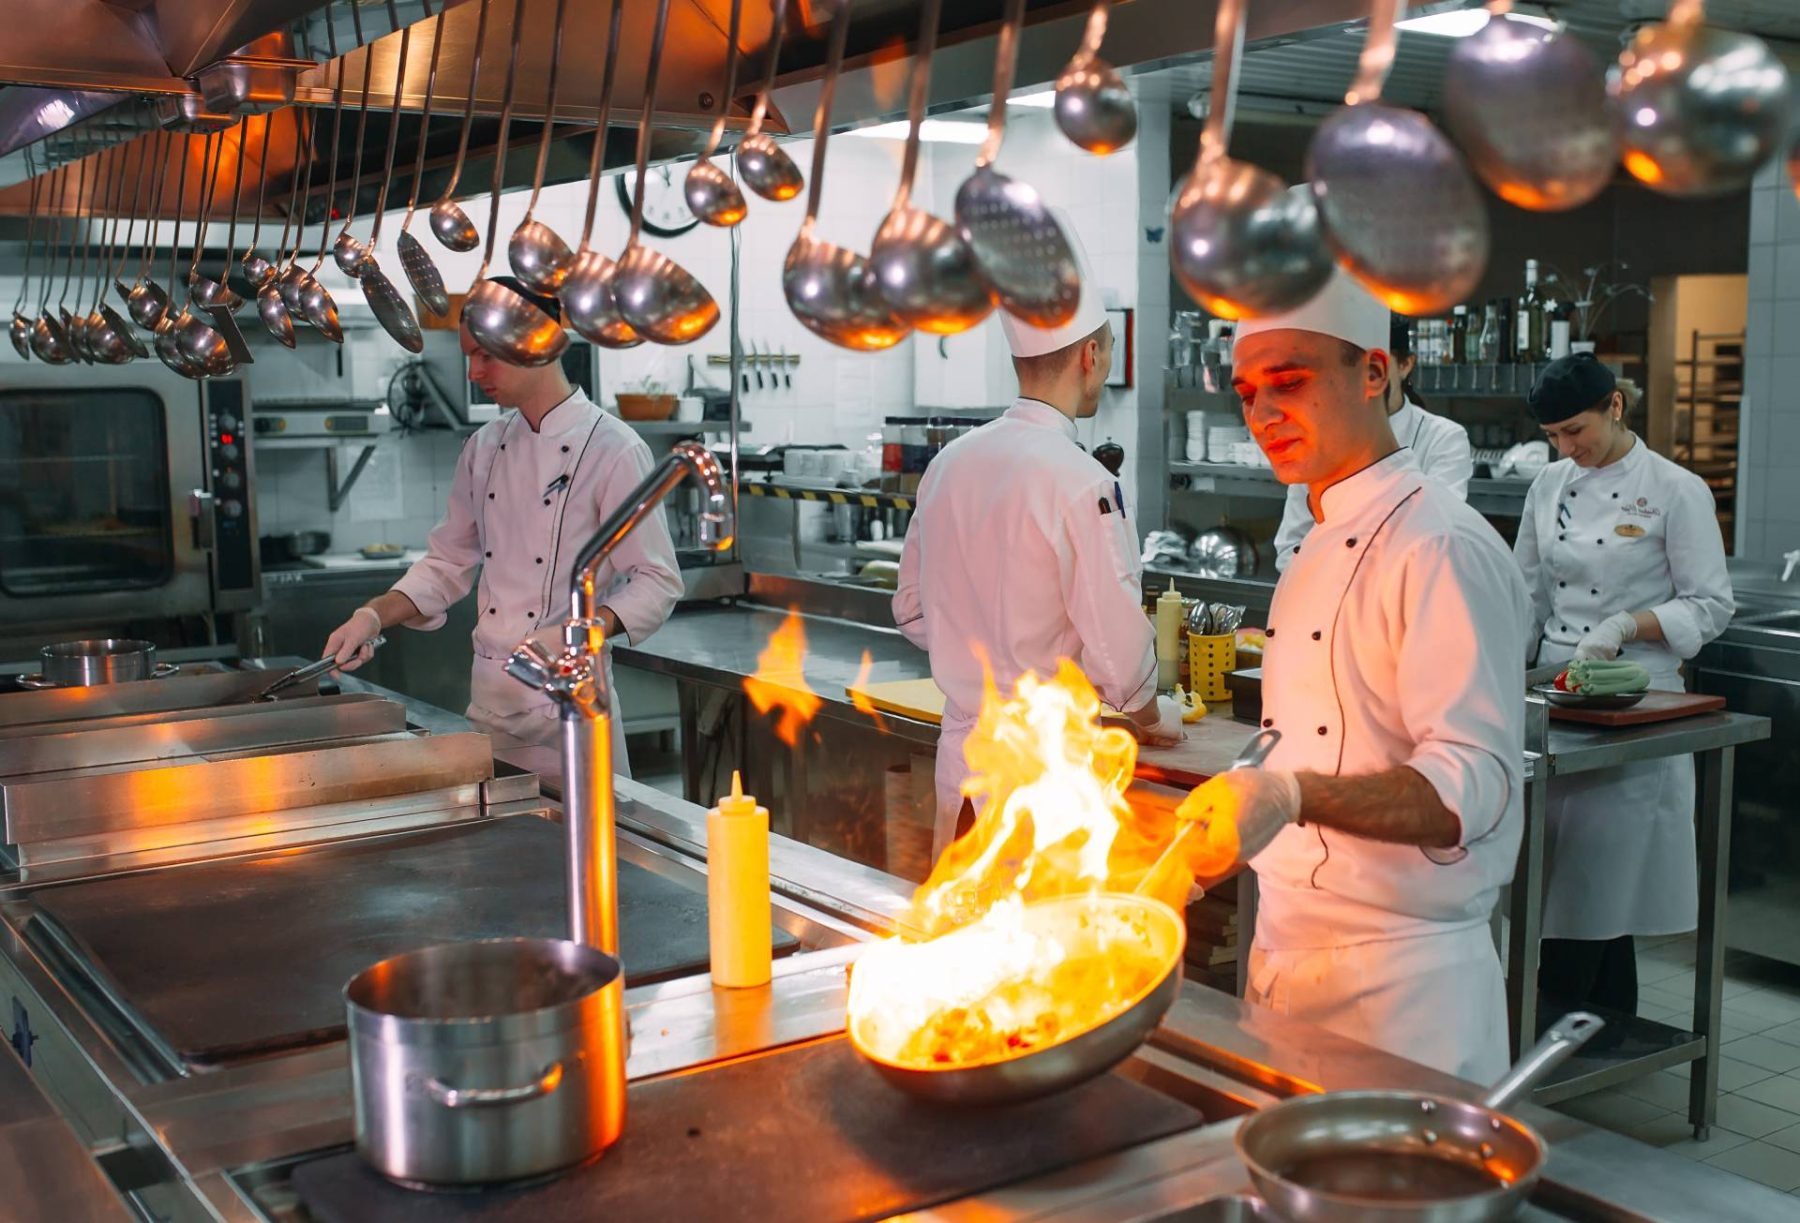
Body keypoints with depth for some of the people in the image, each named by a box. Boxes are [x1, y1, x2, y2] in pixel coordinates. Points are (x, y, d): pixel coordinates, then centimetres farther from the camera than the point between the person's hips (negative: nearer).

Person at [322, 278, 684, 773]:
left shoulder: (612, 449, -11)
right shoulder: (484, 448, 9)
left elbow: (656, 582, -10)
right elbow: (449, 564, 16)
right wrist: (374, 615, 2)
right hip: (488, 697, 6)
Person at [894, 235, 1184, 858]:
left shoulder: (950, 462, 3)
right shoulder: (1079, 481, -18)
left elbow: (913, 612, 12)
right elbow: (1116, 641, -14)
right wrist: (1152, 717, 5)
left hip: (961, 754, 7)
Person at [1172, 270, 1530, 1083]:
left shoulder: (1443, 549, -15)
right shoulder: (1317, 553, 13)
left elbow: (1470, 787, -24)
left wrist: (1292, 795, -36)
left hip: (1400, 980, -8)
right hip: (1283, 956, 8)